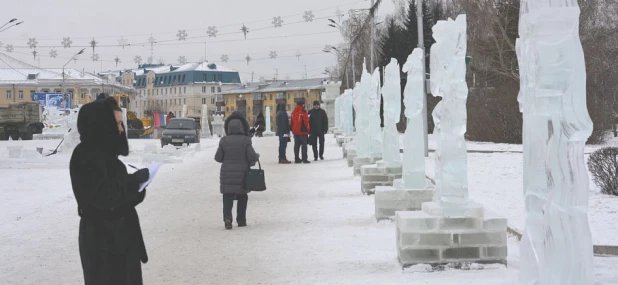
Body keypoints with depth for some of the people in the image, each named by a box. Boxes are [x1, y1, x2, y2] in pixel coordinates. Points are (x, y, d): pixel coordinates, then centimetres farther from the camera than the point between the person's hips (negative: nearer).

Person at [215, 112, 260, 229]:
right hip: (242, 173, 0)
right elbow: (252, 156, -12)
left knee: (227, 197, 3)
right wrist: (257, 157, 10)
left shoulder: (224, 141, -5)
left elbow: (218, 157, 0)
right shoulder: (245, 140, -10)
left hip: (227, 173, 0)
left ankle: (227, 217, -18)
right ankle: (241, 220, 17)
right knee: (242, 197, 15)